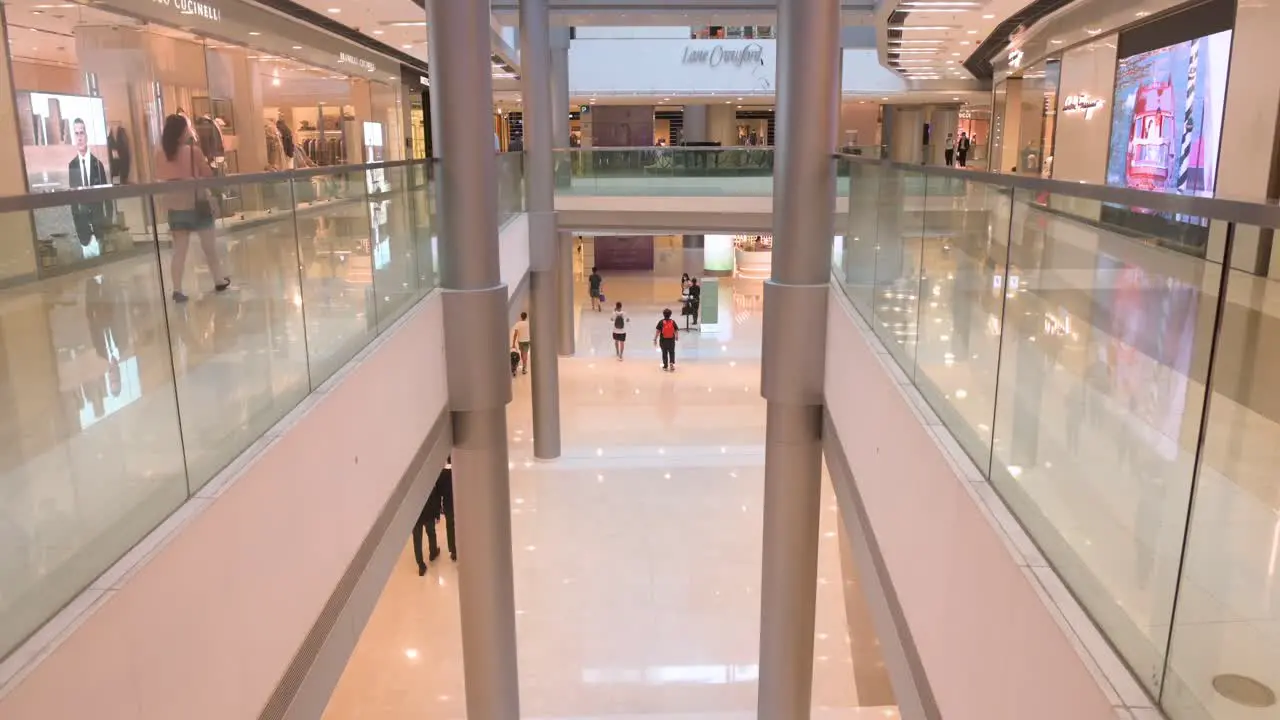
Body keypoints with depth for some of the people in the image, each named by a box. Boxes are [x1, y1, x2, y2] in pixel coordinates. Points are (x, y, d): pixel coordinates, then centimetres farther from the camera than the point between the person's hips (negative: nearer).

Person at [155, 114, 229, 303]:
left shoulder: (161, 155, -1)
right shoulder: (193, 151, -12)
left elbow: (160, 180, 6)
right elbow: (208, 175, -4)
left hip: (175, 206, 3)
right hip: (197, 203, -3)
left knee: (179, 250, 5)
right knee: (209, 245, 13)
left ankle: (177, 289, -1)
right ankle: (219, 279, 26)